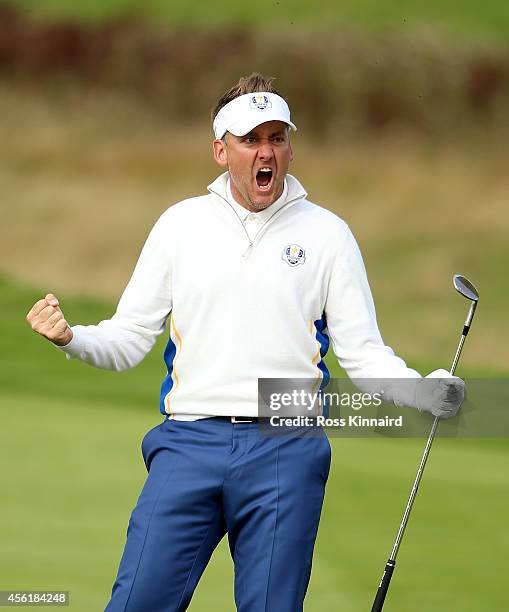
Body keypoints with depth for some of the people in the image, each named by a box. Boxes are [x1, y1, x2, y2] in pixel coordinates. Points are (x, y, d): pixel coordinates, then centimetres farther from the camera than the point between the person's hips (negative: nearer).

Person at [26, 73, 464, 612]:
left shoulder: (326, 234, 8)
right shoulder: (181, 224, 10)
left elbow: (363, 354, 7)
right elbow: (128, 340, 11)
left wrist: (427, 394, -12)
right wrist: (70, 338, -9)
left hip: (286, 450, -1)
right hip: (188, 445, 1)